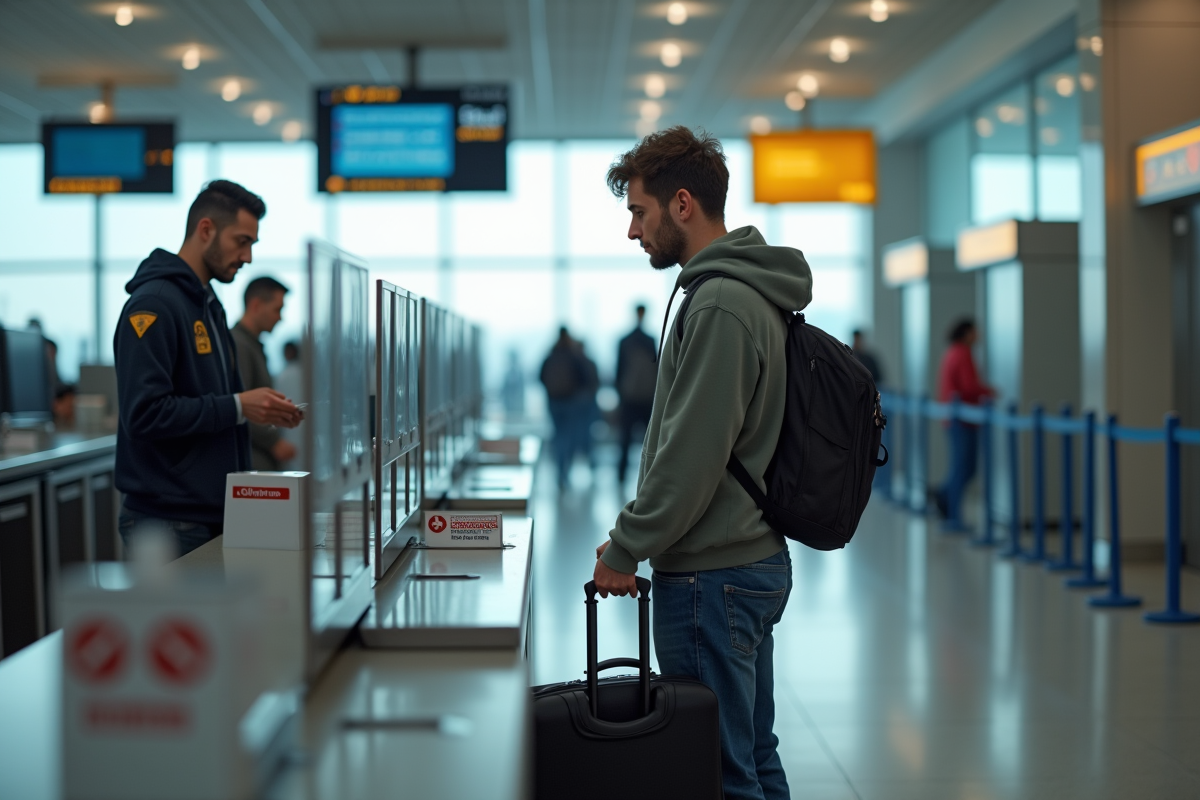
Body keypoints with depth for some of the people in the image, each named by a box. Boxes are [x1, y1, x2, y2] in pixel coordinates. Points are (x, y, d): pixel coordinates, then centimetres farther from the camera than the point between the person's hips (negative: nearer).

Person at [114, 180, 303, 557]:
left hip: (214, 514, 9)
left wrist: (261, 410, 5)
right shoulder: (153, 304, -14)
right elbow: (145, 414, -22)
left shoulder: (209, 304, 16)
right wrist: (238, 407, -20)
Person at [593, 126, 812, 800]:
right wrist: (638, 539, 17)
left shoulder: (721, 304, -19)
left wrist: (626, 548, -11)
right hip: (755, 560, 10)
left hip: (710, 576, -10)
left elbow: (691, 453, -23)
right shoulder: (750, 292, 14)